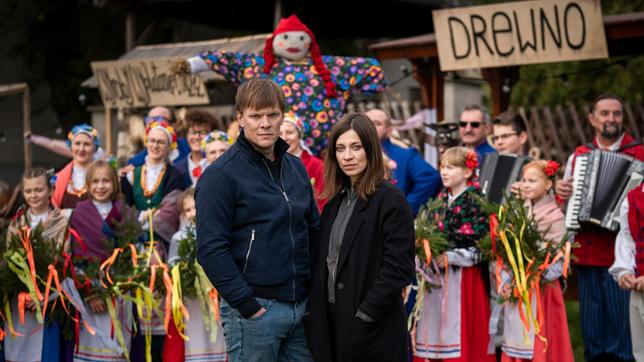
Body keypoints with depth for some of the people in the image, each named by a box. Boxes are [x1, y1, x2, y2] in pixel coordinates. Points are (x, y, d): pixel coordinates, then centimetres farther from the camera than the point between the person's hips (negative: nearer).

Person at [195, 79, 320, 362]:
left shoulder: (296, 168, 12)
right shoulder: (221, 175, -10)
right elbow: (210, 249, -15)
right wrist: (246, 304, -17)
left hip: (302, 306, 6)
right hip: (254, 310, -6)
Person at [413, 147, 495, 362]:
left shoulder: (475, 201, -9)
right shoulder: (441, 199, 12)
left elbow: (481, 244, -14)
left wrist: (451, 257, -17)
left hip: (464, 275, -7)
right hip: (437, 273, 7)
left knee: (461, 326, -4)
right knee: (436, 322, 8)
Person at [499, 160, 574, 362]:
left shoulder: (555, 217, -10)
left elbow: (558, 261, -15)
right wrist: (505, 283, -4)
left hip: (540, 291, -6)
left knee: (539, 345, -2)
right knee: (517, 340, 10)